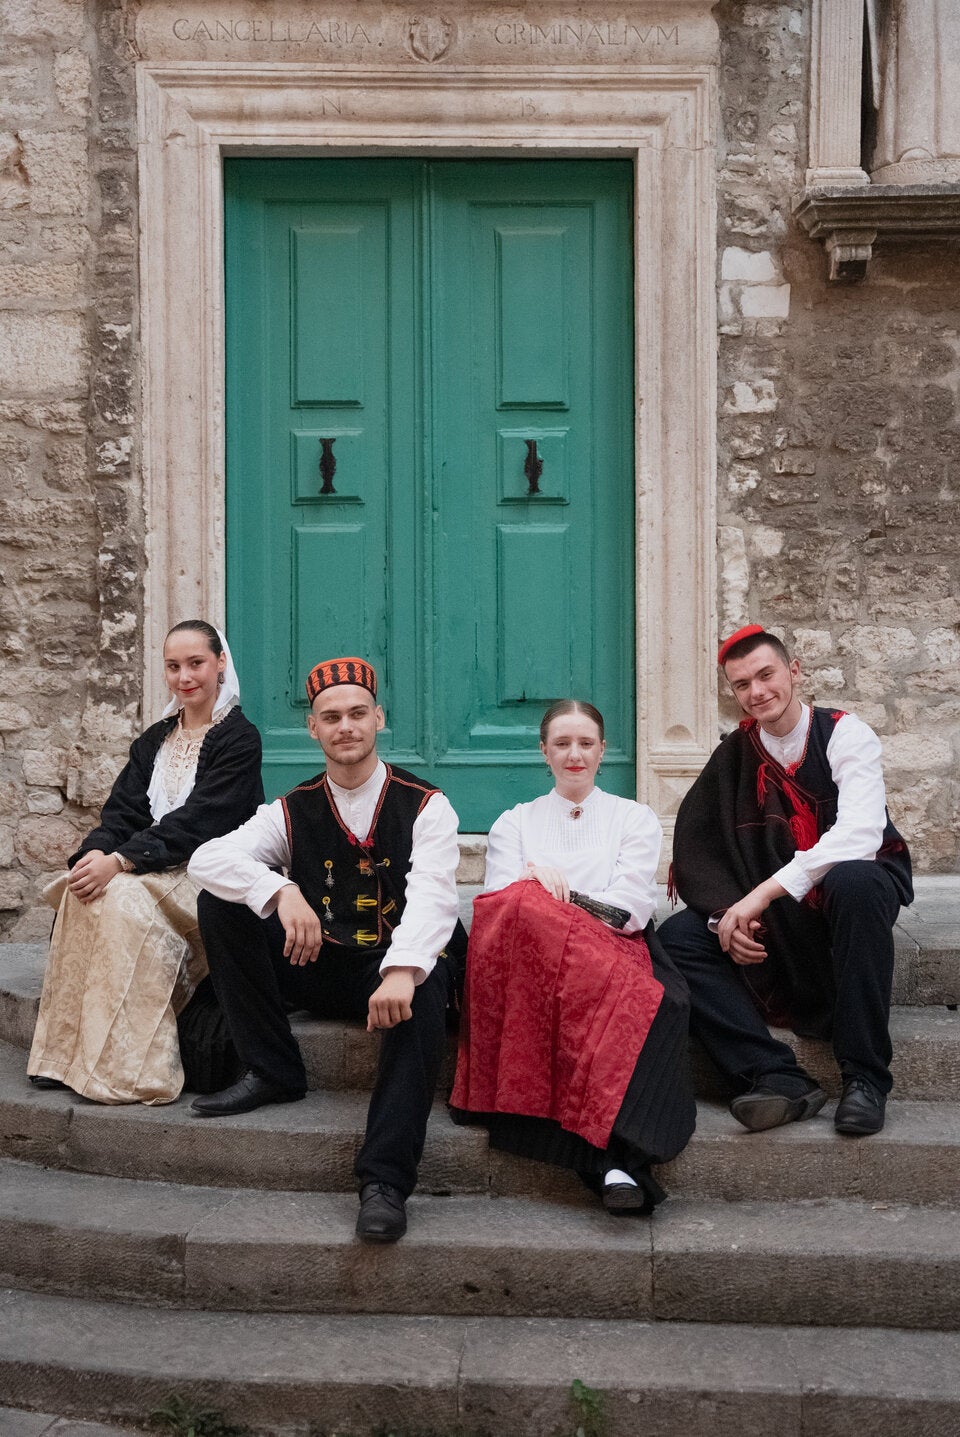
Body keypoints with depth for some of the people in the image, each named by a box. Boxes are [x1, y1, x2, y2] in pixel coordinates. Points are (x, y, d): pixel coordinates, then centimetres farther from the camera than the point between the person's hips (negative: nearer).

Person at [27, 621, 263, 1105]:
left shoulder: (238, 738, -3)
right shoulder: (154, 741, 19)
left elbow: (197, 822, -15)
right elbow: (123, 809, 8)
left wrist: (121, 862, -25)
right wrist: (96, 853, -15)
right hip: (151, 872, 6)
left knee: (125, 897, -32)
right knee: (84, 891, -25)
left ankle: (125, 1068, -29)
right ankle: (69, 1055, -24)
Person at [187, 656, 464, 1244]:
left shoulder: (424, 805, -3)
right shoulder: (294, 811, 5)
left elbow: (433, 895, -21)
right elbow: (209, 858, -9)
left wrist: (402, 971, -42)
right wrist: (280, 891, -30)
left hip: (395, 966, -4)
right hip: (316, 965, 4)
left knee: (424, 994, -39)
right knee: (221, 905, -13)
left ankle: (385, 1180, -39)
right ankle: (273, 1072, -9)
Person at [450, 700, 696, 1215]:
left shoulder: (635, 819, 22)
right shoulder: (514, 822, 26)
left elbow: (629, 911, 6)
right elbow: (500, 900, 8)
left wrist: (554, 892, -2)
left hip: (617, 954, 0)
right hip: (531, 958, 0)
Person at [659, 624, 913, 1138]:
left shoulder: (844, 734, -8)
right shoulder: (735, 755, 5)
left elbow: (859, 835, -24)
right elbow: (696, 852, 0)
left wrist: (762, 893, -29)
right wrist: (727, 916, -21)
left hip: (854, 896, -4)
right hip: (777, 919, 5)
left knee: (852, 880, -39)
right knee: (677, 936, -17)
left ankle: (865, 1076, -31)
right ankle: (778, 1078, -31)